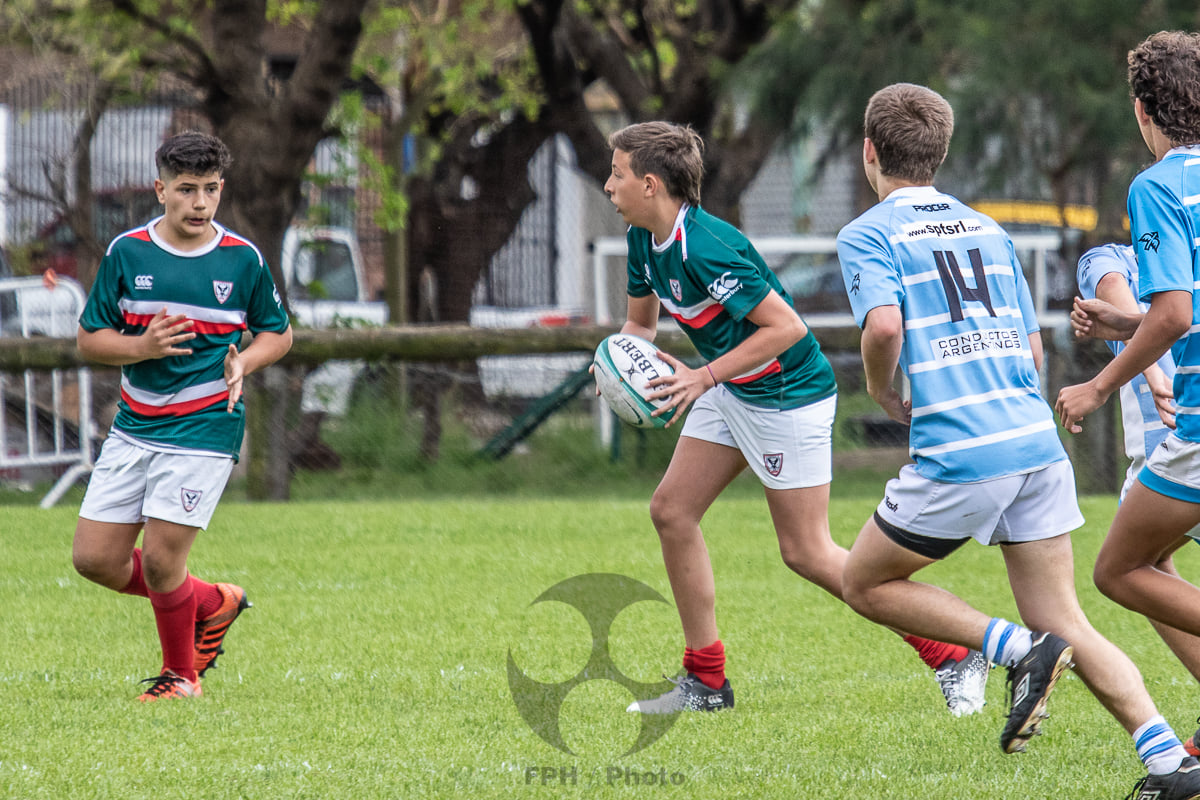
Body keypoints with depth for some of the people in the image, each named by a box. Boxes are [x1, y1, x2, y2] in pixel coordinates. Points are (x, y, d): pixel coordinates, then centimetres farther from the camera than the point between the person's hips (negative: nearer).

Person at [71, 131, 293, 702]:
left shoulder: (243, 259, -3)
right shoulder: (125, 253, 0)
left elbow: (278, 332, 11)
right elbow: (89, 339, 5)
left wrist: (243, 362, -10)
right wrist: (143, 346, -15)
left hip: (205, 427, -4)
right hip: (133, 426, 4)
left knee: (159, 559, -9)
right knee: (95, 558, 1)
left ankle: (181, 673, 16)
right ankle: (211, 604, 23)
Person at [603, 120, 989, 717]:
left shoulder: (705, 248, -29)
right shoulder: (644, 240, 1)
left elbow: (787, 326, -28)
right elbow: (641, 320, 17)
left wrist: (705, 377, -27)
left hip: (788, 394, -10)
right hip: (730, 391, 10)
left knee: (806, 551, -7)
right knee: (671, 511, 5)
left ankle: (954, 655, 1)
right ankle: (706, 680, 12)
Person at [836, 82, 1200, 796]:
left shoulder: (868, 235, 0)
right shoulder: (987, 229, 19)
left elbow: (883, 323, -18)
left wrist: (882, 391, 1)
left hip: (959, 456, -6)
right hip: (1039, 442, 6)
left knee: (866, 584, 14)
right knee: (1064, 623, 8)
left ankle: (1023, 651, -4)